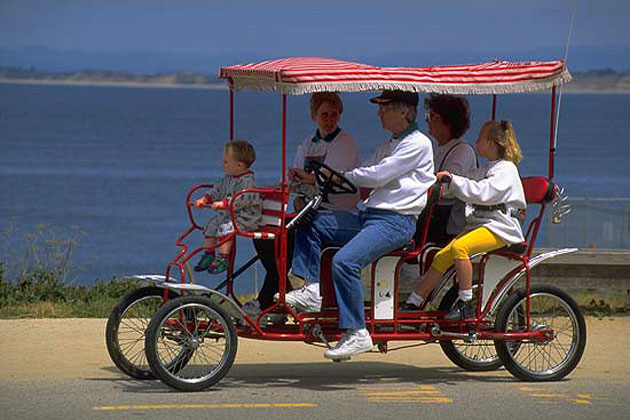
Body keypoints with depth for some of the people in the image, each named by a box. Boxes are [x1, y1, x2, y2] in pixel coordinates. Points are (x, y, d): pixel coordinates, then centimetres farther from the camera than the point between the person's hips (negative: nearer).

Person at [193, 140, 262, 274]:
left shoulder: (247, 180, -21)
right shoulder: (228, 178, 10)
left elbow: (242, 199, -33)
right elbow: (217, 190, 20)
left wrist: (223, 204, -38)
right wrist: (204, 199, 5)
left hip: (246, 218, -10)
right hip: (227, 215, 10)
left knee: (225, 228, -27)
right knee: (211, 224, 8)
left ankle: (222, 259, -21)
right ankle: (208, 255, 19)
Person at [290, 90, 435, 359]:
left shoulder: (418, 144, -7)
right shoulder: (388, 146, 24)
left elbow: (377, 176, -15)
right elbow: (361, 174, 19)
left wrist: (339, 175, -5)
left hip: (396, 221, -10)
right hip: (367, 215, 10)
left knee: (344, 261, -29)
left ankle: (357, 334, -24)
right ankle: (310, 289, -3)